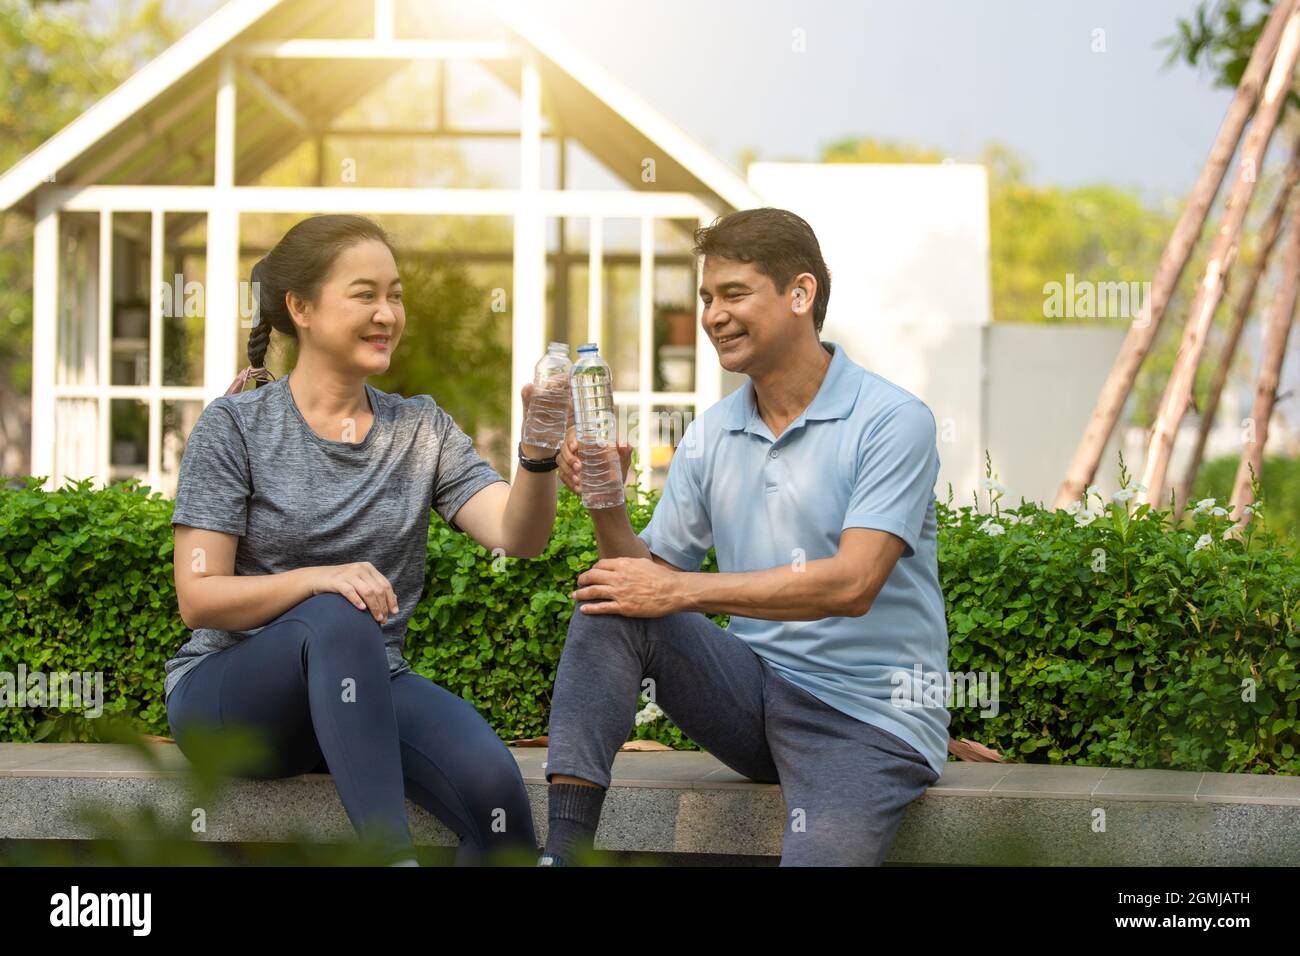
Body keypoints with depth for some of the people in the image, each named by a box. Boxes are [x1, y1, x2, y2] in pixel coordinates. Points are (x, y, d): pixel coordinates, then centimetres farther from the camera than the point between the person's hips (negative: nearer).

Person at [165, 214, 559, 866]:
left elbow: (518, 536, -4)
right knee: (337, 620, -38)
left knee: (493, 784, -30)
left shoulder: (421, 429, 11)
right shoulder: (236, 426, -1)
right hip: (228, 691, -3)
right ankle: (391, 856, -42)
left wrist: (539, 455, -25)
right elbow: (198, 599, -8)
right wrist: (316, 579, -25)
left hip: (364, 687, 3)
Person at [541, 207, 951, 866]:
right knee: (611, 610, -16)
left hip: (867, 713, -6)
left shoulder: (891, 421, -10)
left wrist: (681, 591, -22)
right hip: (755, 687, 6)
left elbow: (852, 584, -21)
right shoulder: (710, 435, 9)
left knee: (818, 857, -34)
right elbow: (649, 574, 9)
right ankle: (561, 848, -22)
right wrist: (607, 506, -12)